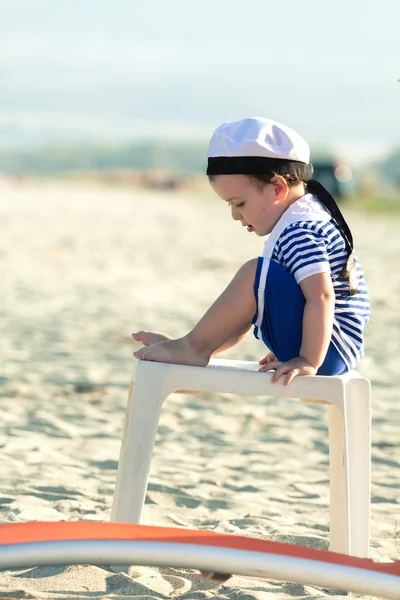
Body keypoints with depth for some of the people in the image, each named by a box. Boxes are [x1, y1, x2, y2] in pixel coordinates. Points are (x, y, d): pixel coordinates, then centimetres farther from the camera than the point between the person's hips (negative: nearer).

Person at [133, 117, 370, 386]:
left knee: (256, 274, -22)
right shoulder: (309, 218, 13)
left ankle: (193, 347, -9)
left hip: (327, 351, -12)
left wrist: (309, 362, -29)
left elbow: (321, 296, -31)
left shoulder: (299, 232, -20)